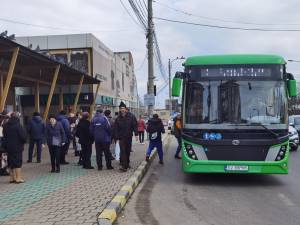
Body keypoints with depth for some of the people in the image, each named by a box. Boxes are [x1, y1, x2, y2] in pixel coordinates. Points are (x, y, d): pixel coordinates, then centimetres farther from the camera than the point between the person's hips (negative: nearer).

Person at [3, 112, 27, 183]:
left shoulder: (6, 125, 6)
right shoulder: (18, 125, -16)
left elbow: (4, 136, 14)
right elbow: (23, 136, -16)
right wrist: (24, 141, 3)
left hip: (8, 147, 6)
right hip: (17, 147, -6)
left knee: (11, 162, 13)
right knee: (18, 162, 0)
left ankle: (12, 178, 19)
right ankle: (18, 178, 2)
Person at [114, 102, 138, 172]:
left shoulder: (131, 117, -2)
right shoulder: (118, 119, 1)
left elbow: (135, 126, -2)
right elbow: (116, 129, 3)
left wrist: (136, 134, -9)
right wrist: (117, 138, -1)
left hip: (129, 137, 1)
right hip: (121, 138, -1)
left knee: (128, 151, 11)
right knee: (123, 151, -9)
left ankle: (127, 163, 27)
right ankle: (124, 166, -12)